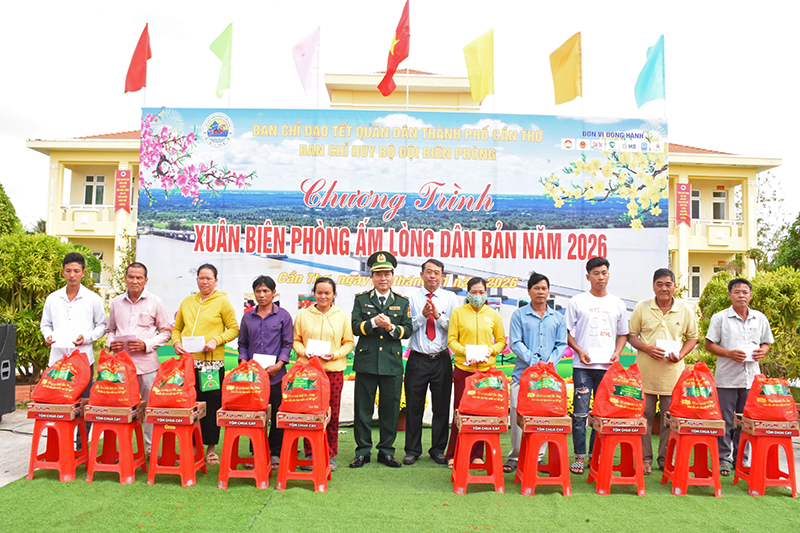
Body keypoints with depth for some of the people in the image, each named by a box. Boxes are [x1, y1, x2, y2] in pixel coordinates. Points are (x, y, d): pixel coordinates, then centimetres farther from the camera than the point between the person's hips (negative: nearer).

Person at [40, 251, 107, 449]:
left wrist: (87, 337, -11)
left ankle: (82, 447, 14)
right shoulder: (53, 298, 8)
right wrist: (47, 336, -4)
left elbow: (102, 325, 6)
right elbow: (45, 324, 16)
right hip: (58, 358, 2)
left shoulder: (93, 299, 2)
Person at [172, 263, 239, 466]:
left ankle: (211, 448, 13)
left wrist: (216, 340, -14)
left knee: (211, 405, 0)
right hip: (187, 361, 4)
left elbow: (234, 329, 0)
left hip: (212, 362, -4)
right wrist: (176, 342, 2)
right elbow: (177, 328, 21)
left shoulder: (222, 302, 2)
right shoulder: (187, 302, 14)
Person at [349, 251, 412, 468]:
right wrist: (374, 323, -18)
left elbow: (407, 330, 4)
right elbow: (355, 327, -2)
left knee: (390, 409, 6)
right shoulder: (361, 299, 8)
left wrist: (391, 328, -15)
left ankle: (386, 451, 19)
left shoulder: (402, 302, 11)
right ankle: (363, 451, 17)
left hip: (392, 363, 1)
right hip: (366, 362, 0)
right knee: (363, 408, 4)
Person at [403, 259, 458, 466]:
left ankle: (438, 449, 23)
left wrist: (438, 316, -17)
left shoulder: (450, 298, 6)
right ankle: (412, 450, 19)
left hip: (442, 360, 1)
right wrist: (423, 315, -18)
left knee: (442, 407, 8)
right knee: (414, 406, 5)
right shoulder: (412, 297, 3)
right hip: (418, 359, -1)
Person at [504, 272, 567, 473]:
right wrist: (534, 362, -12)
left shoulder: (557, 318, 14)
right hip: (523, 373, -2)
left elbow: (562, 344, 10)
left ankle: (538, 456, 15)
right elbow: (515, 343, -2)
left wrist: (550, 363, -7)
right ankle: (515, 456, 7)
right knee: (518, 415, -5)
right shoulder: (519, 315, 5)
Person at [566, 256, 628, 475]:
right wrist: (579, 350, -9)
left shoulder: (617, 304, 12)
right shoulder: (577, 302, 4)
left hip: (607, 366, 3)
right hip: (583, 365, -2)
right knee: (580, 412, -3)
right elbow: (567, 332, 5)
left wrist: (617, 353, 2)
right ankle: (579, 456, 6)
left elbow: (623, 334, 18)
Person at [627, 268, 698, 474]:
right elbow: (631, 335, 6)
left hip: (673, 372, 1)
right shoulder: (642, 308, 3)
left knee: (671, 418, 5)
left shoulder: (685, 310, 6)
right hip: (645, 372, -1)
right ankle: (645, 459, 13)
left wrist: (681, 354, -4)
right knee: (644, 415, 2)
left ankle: (666, 459, 18)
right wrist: (647, 348, -12)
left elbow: (692, 337, 14)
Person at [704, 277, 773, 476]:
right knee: (724, 421, 1)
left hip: (751, 378, 3)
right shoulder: (720, 318, -1)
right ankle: (723, 459, 11)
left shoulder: (760, 319, 10)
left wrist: (762, 351, -3)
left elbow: (766, 342, 18)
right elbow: (709, 344, -1)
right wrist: (730, 353, -15)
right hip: (727, 378, -3)